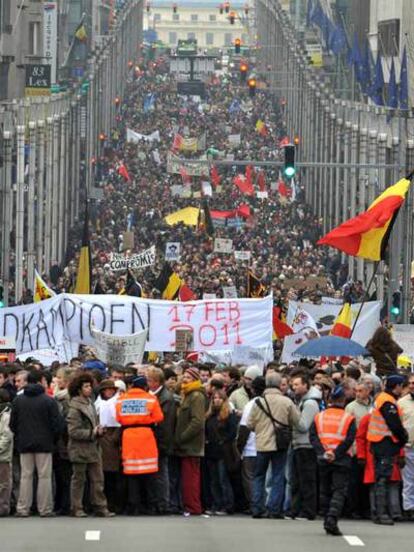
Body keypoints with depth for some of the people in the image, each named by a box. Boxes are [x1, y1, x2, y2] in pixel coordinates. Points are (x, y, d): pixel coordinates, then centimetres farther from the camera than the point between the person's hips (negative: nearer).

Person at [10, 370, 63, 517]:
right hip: (44, 444, -3)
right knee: (44, 476, 2)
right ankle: (45, 509, 1)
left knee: (26, 476, 7)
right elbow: (57, 424, -8)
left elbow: (12, 424, 5)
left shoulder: (18, 400, 1)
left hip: (24, 444, 3)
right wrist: (53, 439, 8)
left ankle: (23, 509, 5)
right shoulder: (49, 401, -9)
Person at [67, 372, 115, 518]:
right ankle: (77, 509, 9)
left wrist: (98, 430, 3)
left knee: (97, 479, 4)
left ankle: (100, 507, 6)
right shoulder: (75, 408, -12)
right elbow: (73, 431, -18)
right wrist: (92, 433, -17)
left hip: (93, 448, 7)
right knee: (78, 479, 2)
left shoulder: (90, 403, 13)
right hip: (80, 449, -7)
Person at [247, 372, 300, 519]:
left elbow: (250, 424, -1)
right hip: (280, 444, -1)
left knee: (259, 477, 14)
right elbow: (295, 420, 0)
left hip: (262, 444, 1)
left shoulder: (258, 402, -7)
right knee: (278, 477, 7)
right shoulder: (287, 402, -10)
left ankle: (257, 509, 9)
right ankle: (274, 509, 1)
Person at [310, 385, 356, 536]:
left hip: (323, 460, 3)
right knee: (339, 491, -2)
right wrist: (336, 454, -12)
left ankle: (328, 522, 16)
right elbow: (349, 440, -13)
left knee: (324, 491, 14)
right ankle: (332, 519, -20)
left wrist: (322, 452, -11)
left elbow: (313, 437, -4)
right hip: (342, 460, -3)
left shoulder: (319, 417, 4)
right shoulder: (349, 418, -5)